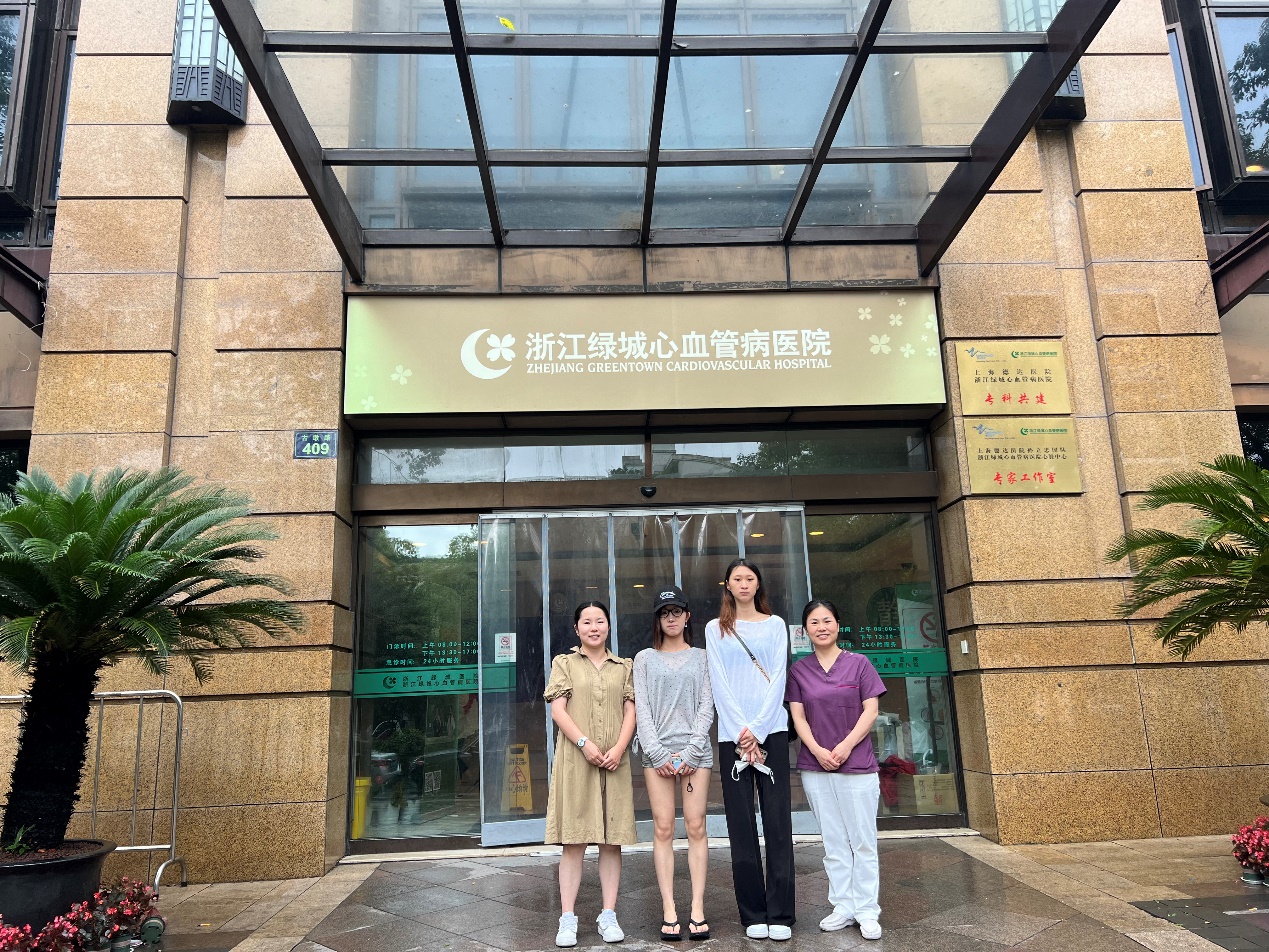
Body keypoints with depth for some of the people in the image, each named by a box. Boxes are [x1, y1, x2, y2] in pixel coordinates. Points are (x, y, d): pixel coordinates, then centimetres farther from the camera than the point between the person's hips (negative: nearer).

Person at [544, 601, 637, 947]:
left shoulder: (623, 667, 14)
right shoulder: (564, 663, 7)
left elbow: (630, 711, 8)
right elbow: (558, 710, -2)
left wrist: (619, 748, -9)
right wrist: (585, 744, -15)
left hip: (615, 763, 2)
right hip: (575, 761, -2)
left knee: (612, 840, 5)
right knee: (574, 841, 0)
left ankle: (608, 915, 13)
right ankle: (568, 919, 5)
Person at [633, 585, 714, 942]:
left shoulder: (702, 657, 11)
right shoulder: (645, 659, 11)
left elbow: (707, 706, 3)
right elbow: (641, 710, 3)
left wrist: (690, 752, -7)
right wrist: (657, 754, -7)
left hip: (695, 749, 0)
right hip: (657, 751, 0)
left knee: (696, 827, -2)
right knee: (663, 829, -2)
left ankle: (698, 908, 3)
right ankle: (669, 911, 3)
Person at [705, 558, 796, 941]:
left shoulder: (775, 624, 10)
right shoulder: (715, 629, 10)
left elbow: (778, 679, 1)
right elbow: (719, 683, 1)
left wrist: (756, 730, -9)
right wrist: (741, 732, -9)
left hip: (771, 729, 0)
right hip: (732, 733, 0)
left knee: (778, 820, -2)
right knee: (741, 824, 1)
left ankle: (780, 914, 4)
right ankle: (753, 914, 9)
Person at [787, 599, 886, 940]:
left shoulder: (859, 663, 1)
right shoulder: (798, 670, 6)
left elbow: (871, 710, -3)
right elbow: (798, 716, 3)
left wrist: (846, 746, -14)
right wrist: (818, 751, -12)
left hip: (857, 765, -2)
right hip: (815, 768, 2)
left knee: (863, 841, 2)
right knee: (834, 842, 9)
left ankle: (867, 911, 11)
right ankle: (843, 907, 18)